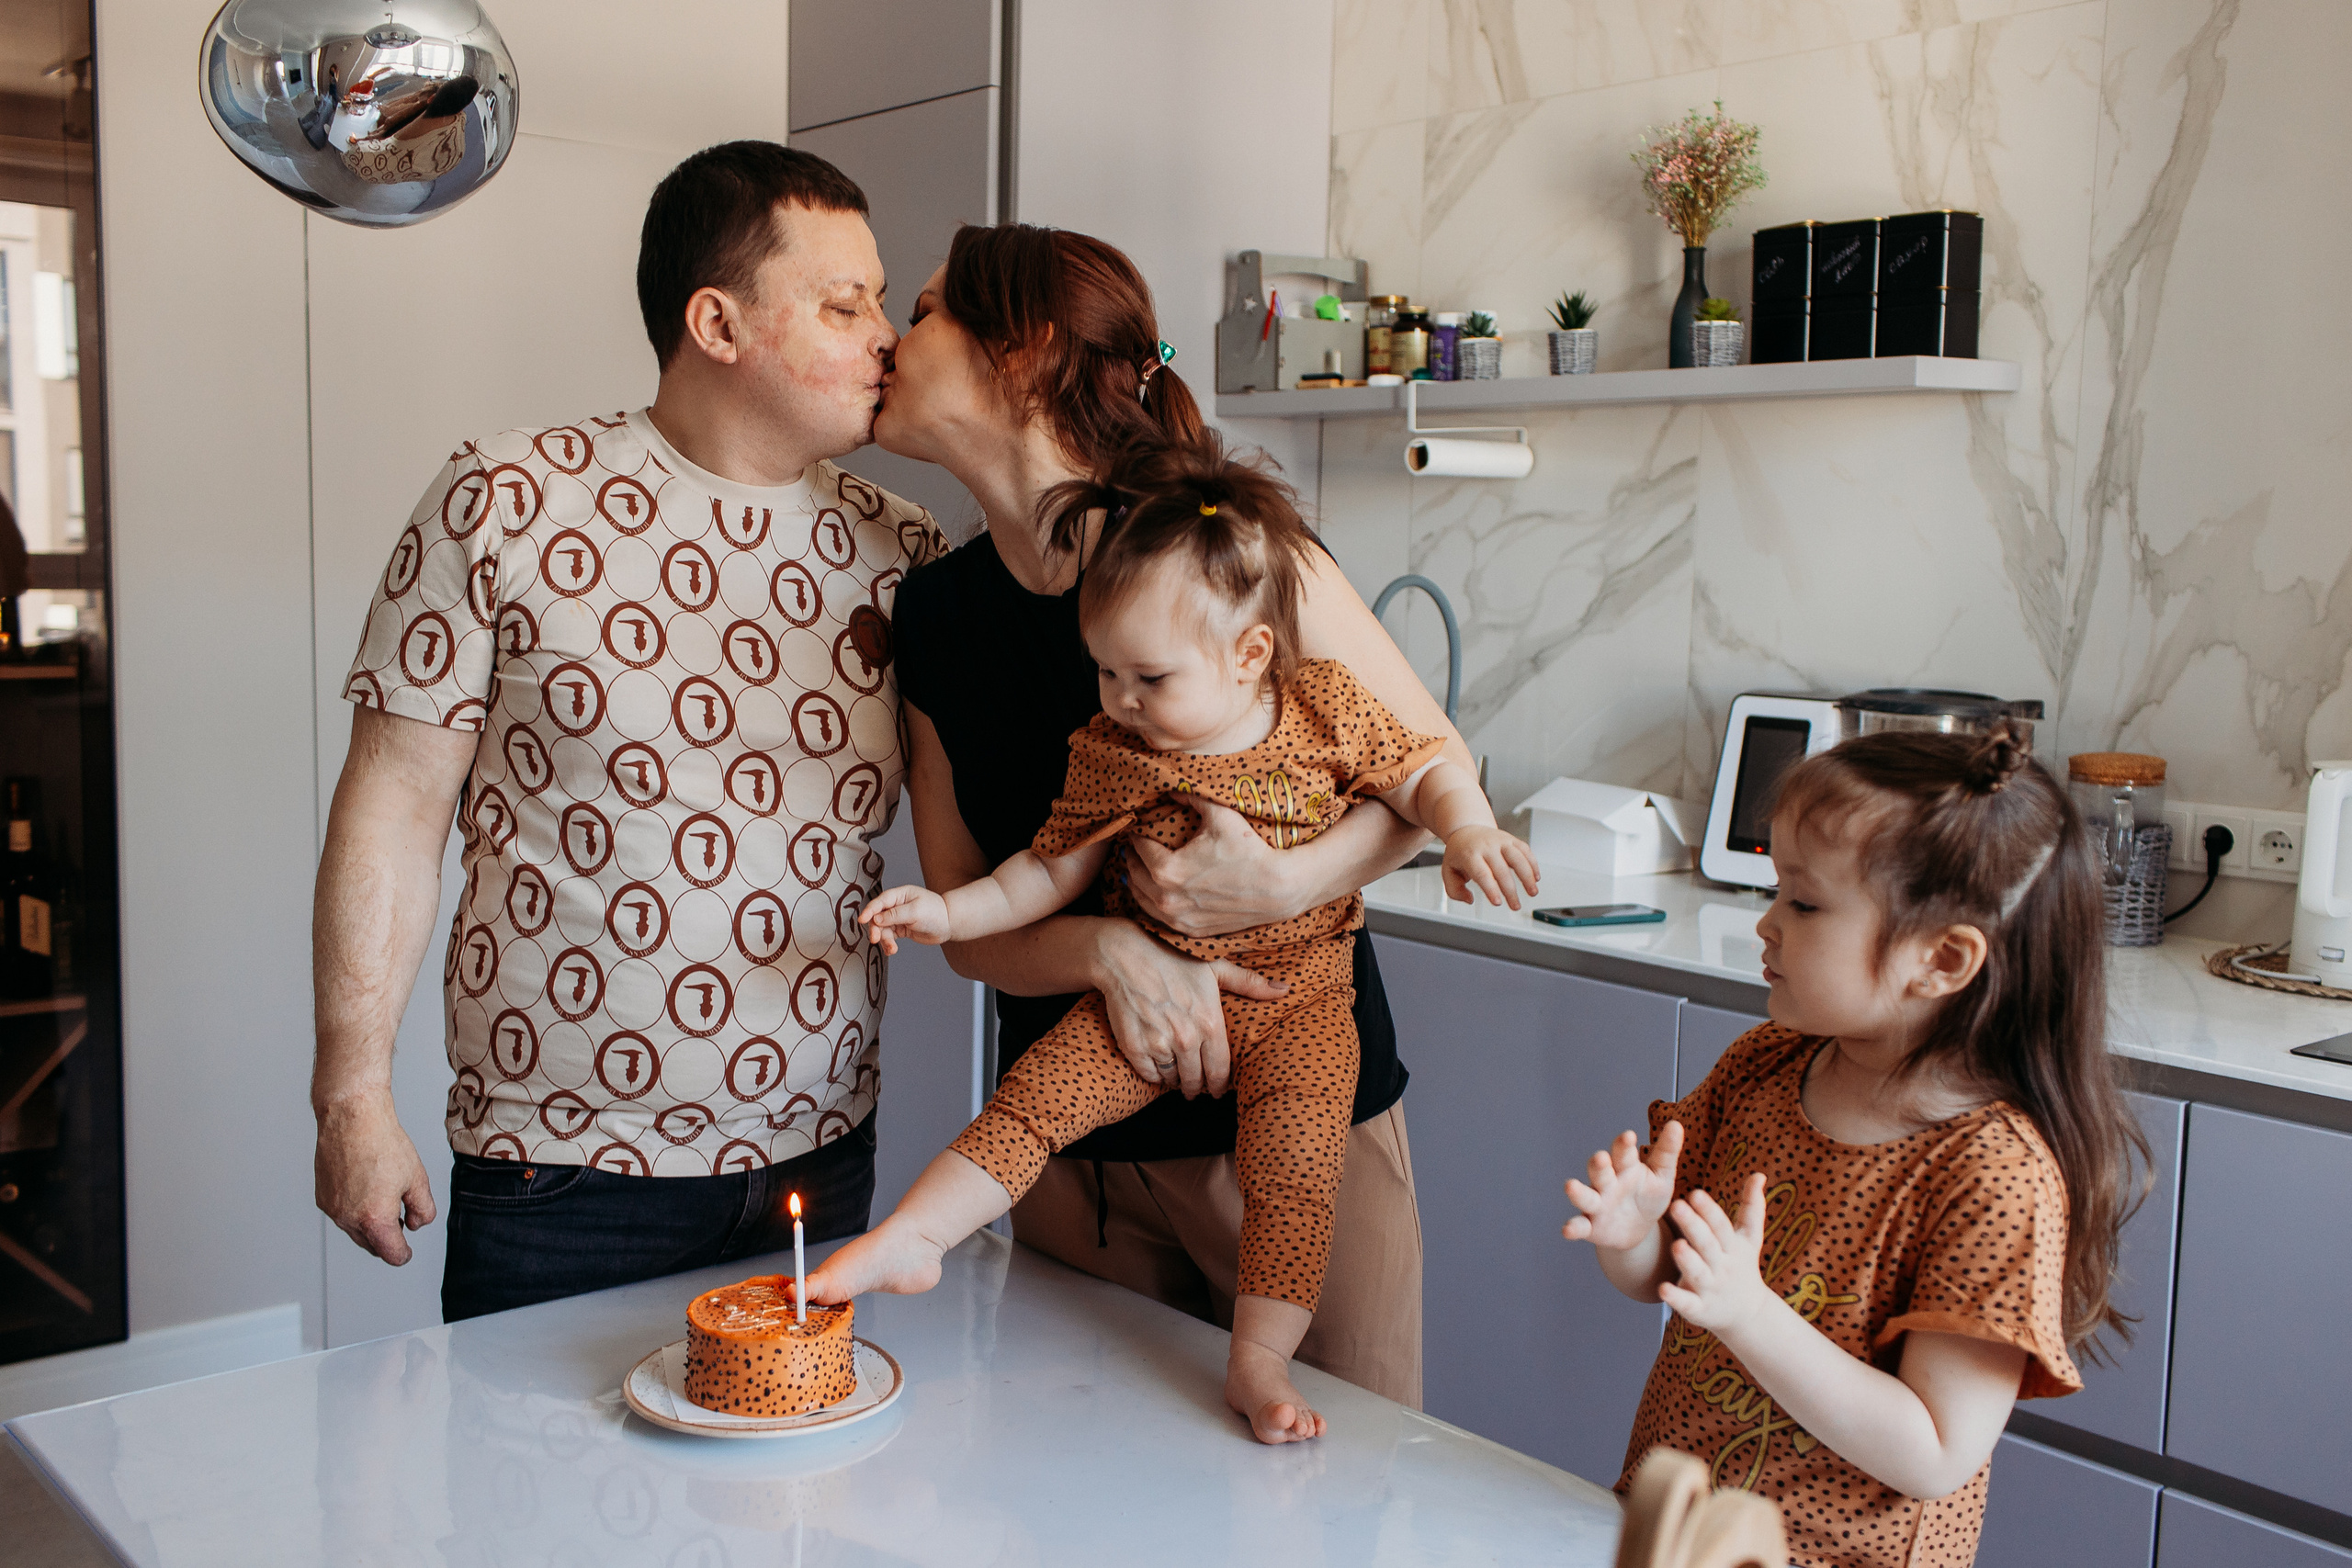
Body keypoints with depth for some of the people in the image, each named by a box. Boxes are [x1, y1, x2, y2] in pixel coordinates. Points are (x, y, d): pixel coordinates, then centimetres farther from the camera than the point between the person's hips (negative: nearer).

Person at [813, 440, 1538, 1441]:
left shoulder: (1328, 711, -6)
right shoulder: (1111, 754, -2)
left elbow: (1425, 775, 2)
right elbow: (1049, 870, 6)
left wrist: (1469, 830, -18)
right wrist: (951, 913, -6)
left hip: (1296, 1003, -2)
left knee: (1295, 1157, -19)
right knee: (1036, 1092, -13)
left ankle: (1260, 1359, -8)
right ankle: (911, 1241, -9)